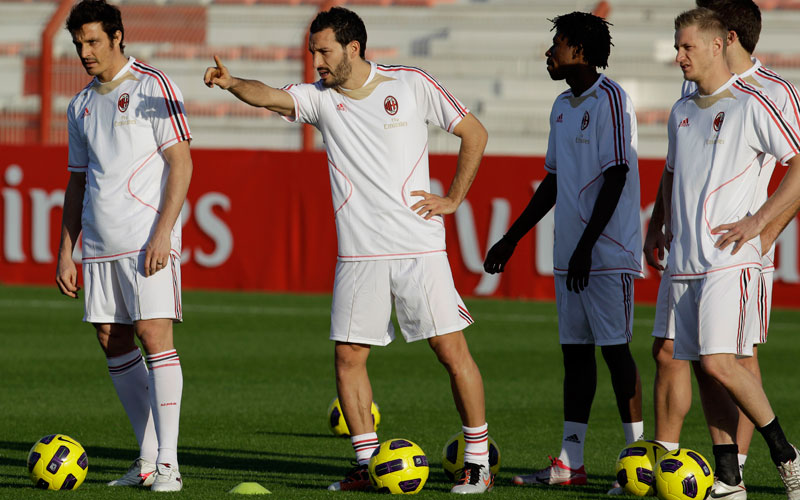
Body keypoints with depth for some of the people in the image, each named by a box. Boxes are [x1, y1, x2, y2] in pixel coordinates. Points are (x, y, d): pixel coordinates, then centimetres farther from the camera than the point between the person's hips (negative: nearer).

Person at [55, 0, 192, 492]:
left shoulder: (153, 87, -4)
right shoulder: (82, 105, 16)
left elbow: (182, 164, -8)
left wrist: (162, 233, -17)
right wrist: (66, 252, 16)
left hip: (147, 239, -7)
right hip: (99, 244, 7)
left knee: (154, 336, -12)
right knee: (114, 342, 5)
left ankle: (167, 464, -12)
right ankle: (148, 457, 13)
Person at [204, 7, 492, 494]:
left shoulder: (411, 84, -2)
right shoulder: (320, 97, 5)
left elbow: (475, 133, 7)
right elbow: (272, 96, -15)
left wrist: (453, 199, 1)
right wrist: (232, 83, -35)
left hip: (419, 248, -3)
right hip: (359, 253, 3)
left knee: (451, 349, -3)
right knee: (349, 354, 1)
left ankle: (478, 463, 7)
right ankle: (367, 465, 12)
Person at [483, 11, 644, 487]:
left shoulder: (610, 99, -10)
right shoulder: (563, 106, 16)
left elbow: (616, 176, -16)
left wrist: (586, 246, -19)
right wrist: (513, 238, 23)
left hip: (607, 253, -8)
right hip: (569, 254, 8)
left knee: (615, 348, -7)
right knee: (575, 351, 8)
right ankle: (570, 462, 10)